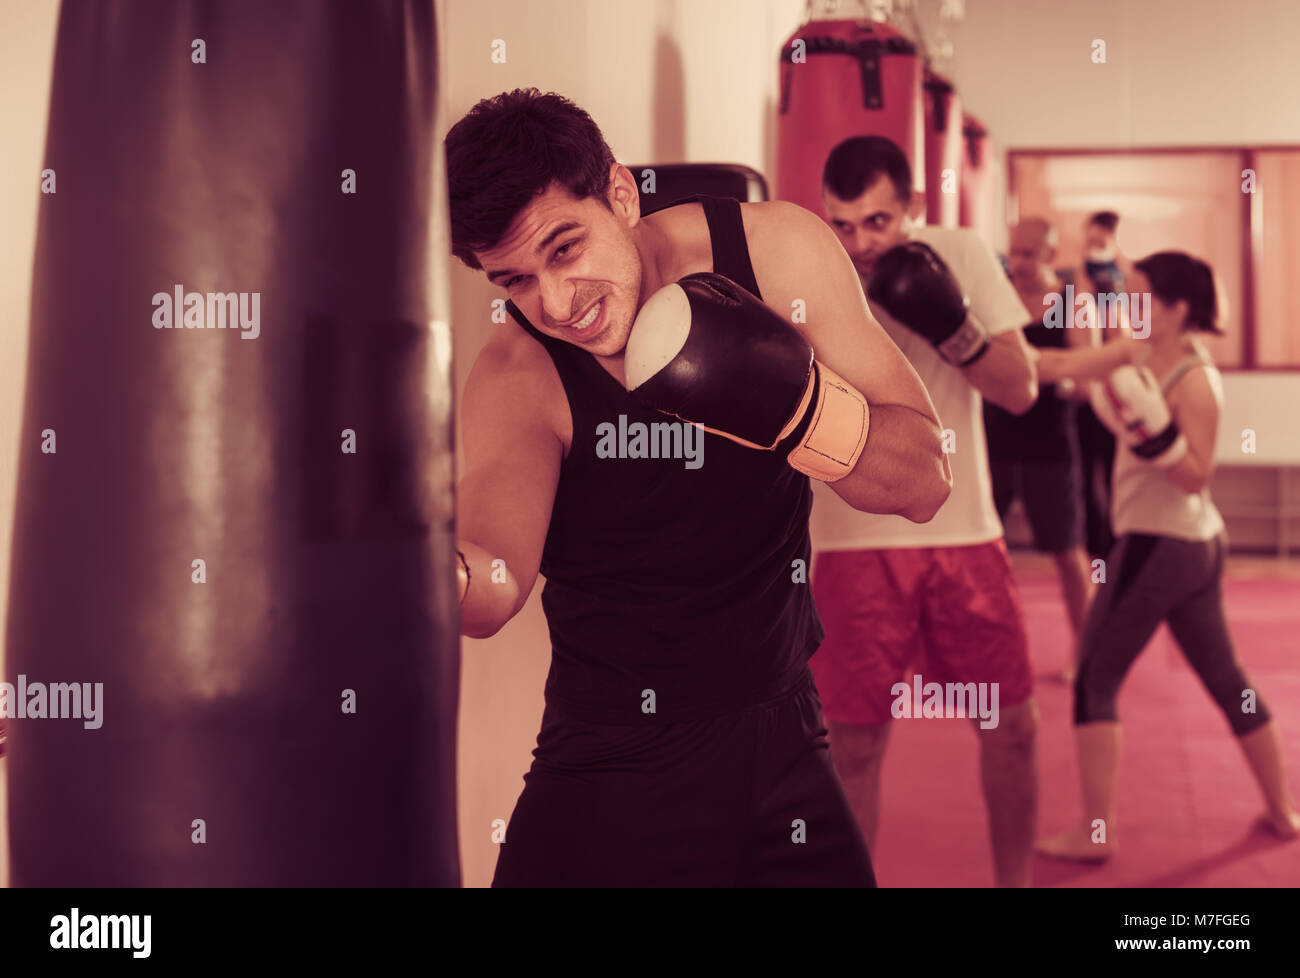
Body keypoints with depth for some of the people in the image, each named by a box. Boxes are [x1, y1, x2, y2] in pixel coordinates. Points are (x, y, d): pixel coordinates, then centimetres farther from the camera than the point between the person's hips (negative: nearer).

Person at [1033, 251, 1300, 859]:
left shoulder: (1196, 381, -18)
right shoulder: (1139, 354, 5)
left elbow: (1194, 479, -21)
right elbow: (1063, 366, 2)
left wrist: (1149, 423, -32)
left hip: (1159, 546, -9)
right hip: (1199, 545, 10)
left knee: (1095, 679, -2)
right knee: (1226, 679, 18)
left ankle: (1095, 832, 2)